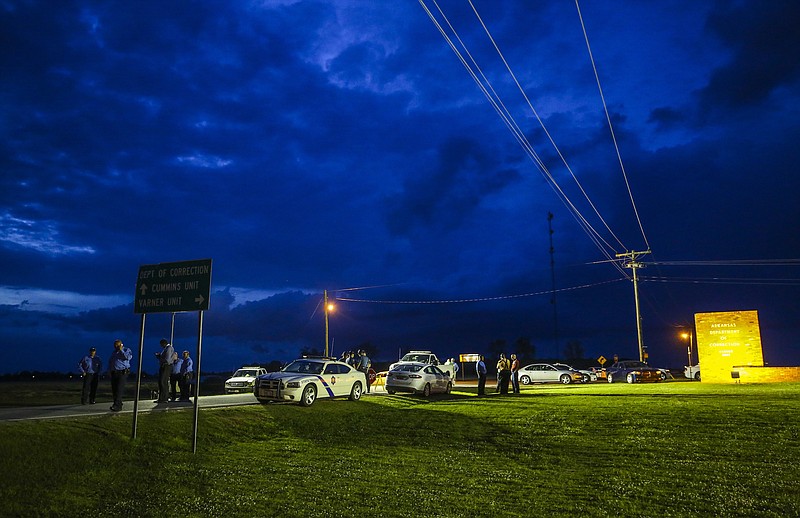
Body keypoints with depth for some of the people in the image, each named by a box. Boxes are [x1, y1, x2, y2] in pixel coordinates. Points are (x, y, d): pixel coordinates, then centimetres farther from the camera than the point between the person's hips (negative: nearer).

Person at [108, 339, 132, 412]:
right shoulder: (114, 352, 22)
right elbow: (110, 362, 28)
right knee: (114, 389, 6)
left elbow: (129, 357, -18)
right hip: (114, 373, 7)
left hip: (122, 373, -7)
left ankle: (117, 405, -15)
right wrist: (110, 370, 16)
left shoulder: (126, 350, 2)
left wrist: (121, 350, -13)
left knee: (119, 389, -13)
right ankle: (118, 404, 15)